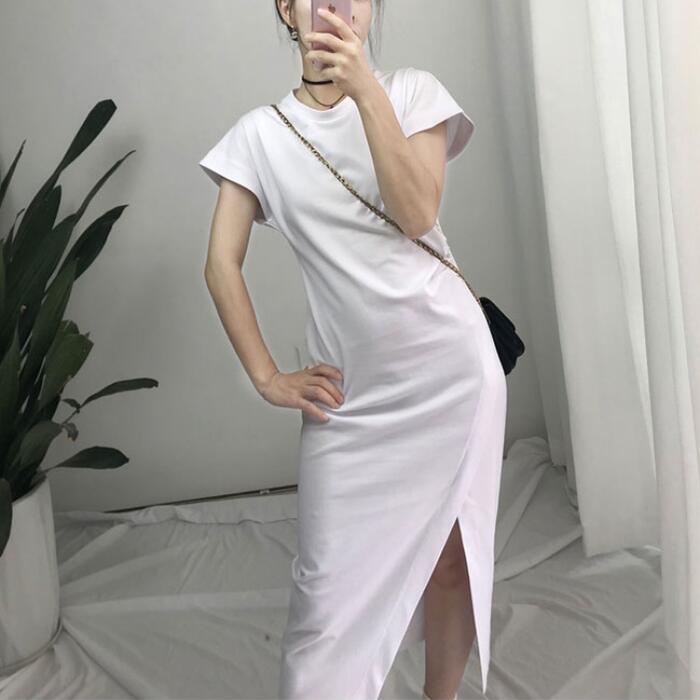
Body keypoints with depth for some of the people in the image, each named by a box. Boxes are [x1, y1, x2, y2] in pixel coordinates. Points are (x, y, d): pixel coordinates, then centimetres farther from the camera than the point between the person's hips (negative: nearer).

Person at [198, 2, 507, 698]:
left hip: (451, 365, 1)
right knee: (331, 585, -1)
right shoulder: (259, 132, 5)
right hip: (351, 390, 0)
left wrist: (365, 89, -18)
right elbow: (222, 262, 1)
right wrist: (267, 378, -4)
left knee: (454, 556, 10)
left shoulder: (412, 90, 4)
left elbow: (416, 214, -11)